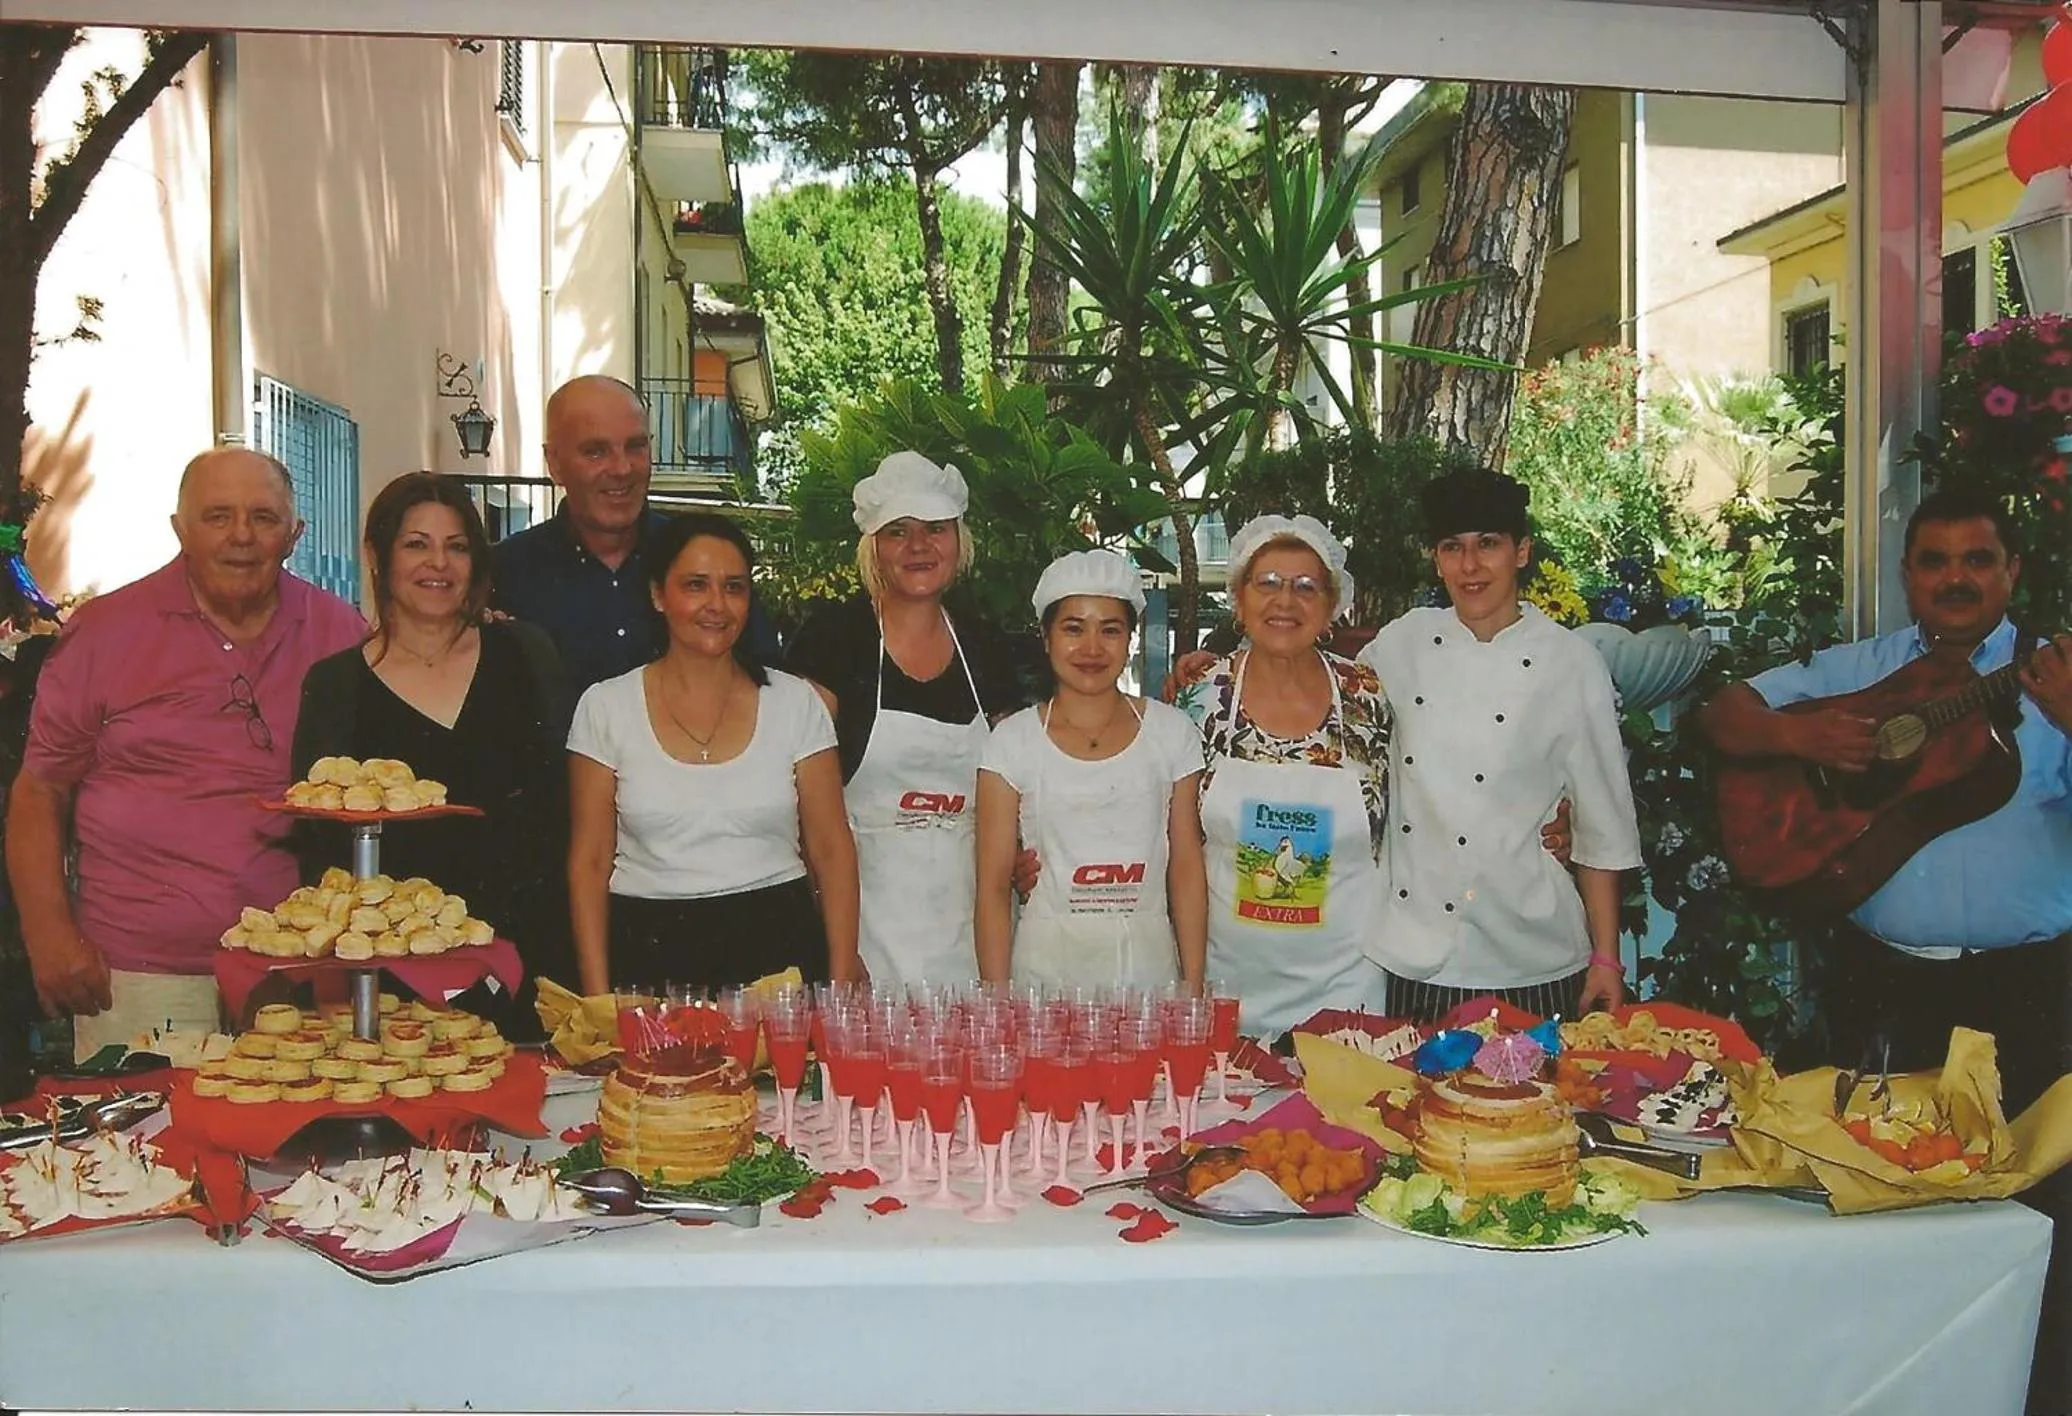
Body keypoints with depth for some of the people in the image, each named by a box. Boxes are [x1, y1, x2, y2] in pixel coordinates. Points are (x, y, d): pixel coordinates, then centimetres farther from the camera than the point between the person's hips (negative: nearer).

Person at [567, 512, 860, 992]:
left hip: (778, 951, 1)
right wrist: (598, 998, -5)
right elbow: (590, 863, 2)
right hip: (649, 957, 0)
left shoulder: (796, 703, 3)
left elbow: (832, 850, 4)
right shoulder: (605, 707, 1)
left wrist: (842, 983, -3)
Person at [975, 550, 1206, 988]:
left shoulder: (1171, 733, 4)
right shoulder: (1013, 741, -1)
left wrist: (1194, 987, 0)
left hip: (1149, 968, 1)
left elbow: (1187, 870, 5)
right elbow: (993, 886, -2)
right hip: (1045, 968, -1)